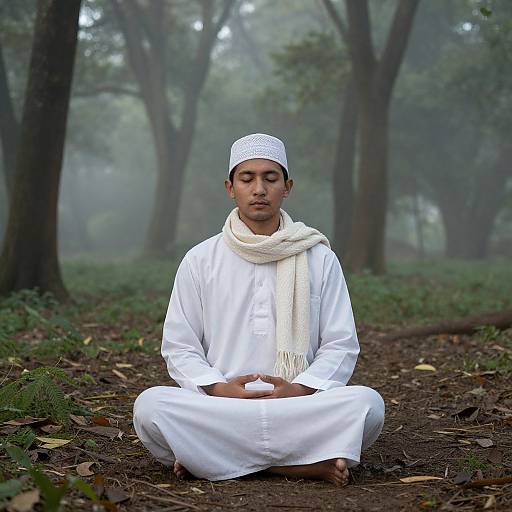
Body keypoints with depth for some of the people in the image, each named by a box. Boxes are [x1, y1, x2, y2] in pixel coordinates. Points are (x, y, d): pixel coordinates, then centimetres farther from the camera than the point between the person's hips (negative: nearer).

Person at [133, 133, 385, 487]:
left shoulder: (320, 259, 11)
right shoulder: (200, 260, 11)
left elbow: (341, 345, 8)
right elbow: (179, 346, 8)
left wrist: (300, 389, -12)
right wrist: (218, 388, -12)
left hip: (299, 407, 0)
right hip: (218, 408, 0)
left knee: (367, 403, -30)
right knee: (150, 405, -30)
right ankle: (307, 464, -26)